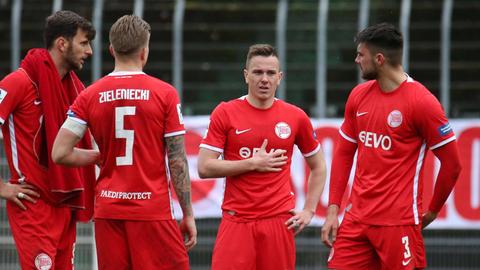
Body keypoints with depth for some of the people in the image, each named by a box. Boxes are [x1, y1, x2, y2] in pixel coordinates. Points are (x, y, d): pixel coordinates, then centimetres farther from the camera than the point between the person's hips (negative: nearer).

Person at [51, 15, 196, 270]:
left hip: (108, 210, 3)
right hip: (153, 210, -3)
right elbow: (177, 160, -5)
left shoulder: (90, 96, 2)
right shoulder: (165, 93, -5)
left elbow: (60, 153, -2)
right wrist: (188, 215, 2)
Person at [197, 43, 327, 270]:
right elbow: (204, 168, -4)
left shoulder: (295, 117, 5)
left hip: (279, 221, 1)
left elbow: (318, 167, 17)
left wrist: (309, 210, 7)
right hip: (237, 220, -1)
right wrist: (253, 163, -10)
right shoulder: (225, 113, 1)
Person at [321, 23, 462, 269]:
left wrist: (432, 211, 1)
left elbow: (451, 163, -7)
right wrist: (333, 209, 8)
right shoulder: (359, 95, 9)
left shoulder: (421, 101, -11)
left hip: (399, 222, -6)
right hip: (356, 219, 6)